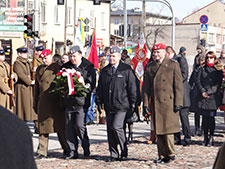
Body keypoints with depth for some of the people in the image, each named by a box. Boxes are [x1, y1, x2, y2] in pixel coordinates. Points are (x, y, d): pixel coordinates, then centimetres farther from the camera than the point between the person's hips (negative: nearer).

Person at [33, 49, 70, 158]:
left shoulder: (57, 68, -1)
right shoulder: (39, 70, 16)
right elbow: (36, 87, 21)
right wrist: (35, 103, 17)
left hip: (55, 103, -5)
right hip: (42, 103, 5)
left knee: (59, 125, 0)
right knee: (43, 125, 3)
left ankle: (66, 149, 15)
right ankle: (42, 151, 7)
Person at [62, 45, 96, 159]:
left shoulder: (88, 67, -1)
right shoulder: (66, 66, 12)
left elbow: (91, 85, -5)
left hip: (82, 101, -5)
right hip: (69, 102, 5)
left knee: (79, 125, -13)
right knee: (69, 126, 2)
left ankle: (86, 149, 5)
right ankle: (73, 152, 10)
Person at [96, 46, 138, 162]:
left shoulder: (126, 70, 0)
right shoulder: (104, 71, 15)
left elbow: (132, 87, -1)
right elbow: (100, 88, 19)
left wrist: (132, 103, -5)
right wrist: (99, 102, 11)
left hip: (121, 105, -5)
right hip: (109, 106, 5)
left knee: (116, 127, -15)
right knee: (110, 130, 5)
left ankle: (124, 151, 2)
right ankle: (113, 154, 13)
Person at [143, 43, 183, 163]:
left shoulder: (173, 65, 3)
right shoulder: (150, 68, 13)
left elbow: (178, 86, -1)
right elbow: (146, 88, 13)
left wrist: (178, 103, -7)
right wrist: (145, 104, 5)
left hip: (168, 102, -4)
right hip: (155, 104, 4)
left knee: (168, 129, -7)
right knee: (158, 131, 5)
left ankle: (170, 154, 6)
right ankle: (162, 156, 13)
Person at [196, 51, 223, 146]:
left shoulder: (218, 70, 5)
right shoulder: (202, 69, 14)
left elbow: (219, 83, 0)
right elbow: (198, 81, 10)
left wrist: (210, 92, -8)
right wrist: (202, 91, -4)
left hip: (213, 96, -3)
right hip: (203, 96, 3)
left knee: (211, 117, -7)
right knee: (205, 117, 0)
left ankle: (211, 138, 1)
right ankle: (205, 137, 8)